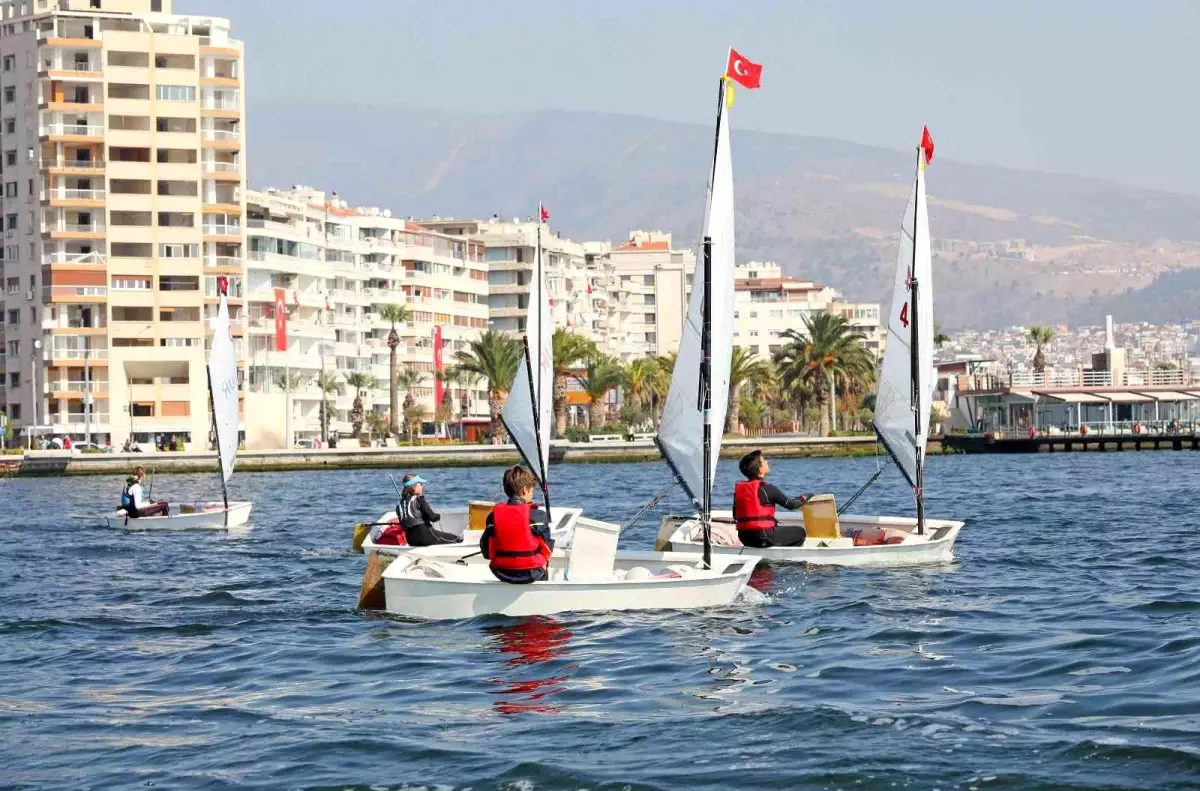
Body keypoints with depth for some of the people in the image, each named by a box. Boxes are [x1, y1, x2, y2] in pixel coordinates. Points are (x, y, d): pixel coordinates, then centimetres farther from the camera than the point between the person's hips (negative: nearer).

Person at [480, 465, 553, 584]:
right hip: (531, 573, -3)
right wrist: (544, 561, 15)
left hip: (502, 573, 3)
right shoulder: (538, 516, -15)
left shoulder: (494, 515, -5)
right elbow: (547, 546, -7)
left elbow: (485, 547, 0)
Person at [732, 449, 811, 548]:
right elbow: (790, 504, -3)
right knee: (800, 532, 9)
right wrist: (803, 498, 17)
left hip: (744, 538, 7)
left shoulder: (739, 488, 6)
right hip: (764, 538, -7)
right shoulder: (767, 489, -13)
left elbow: (735, 516, 13)